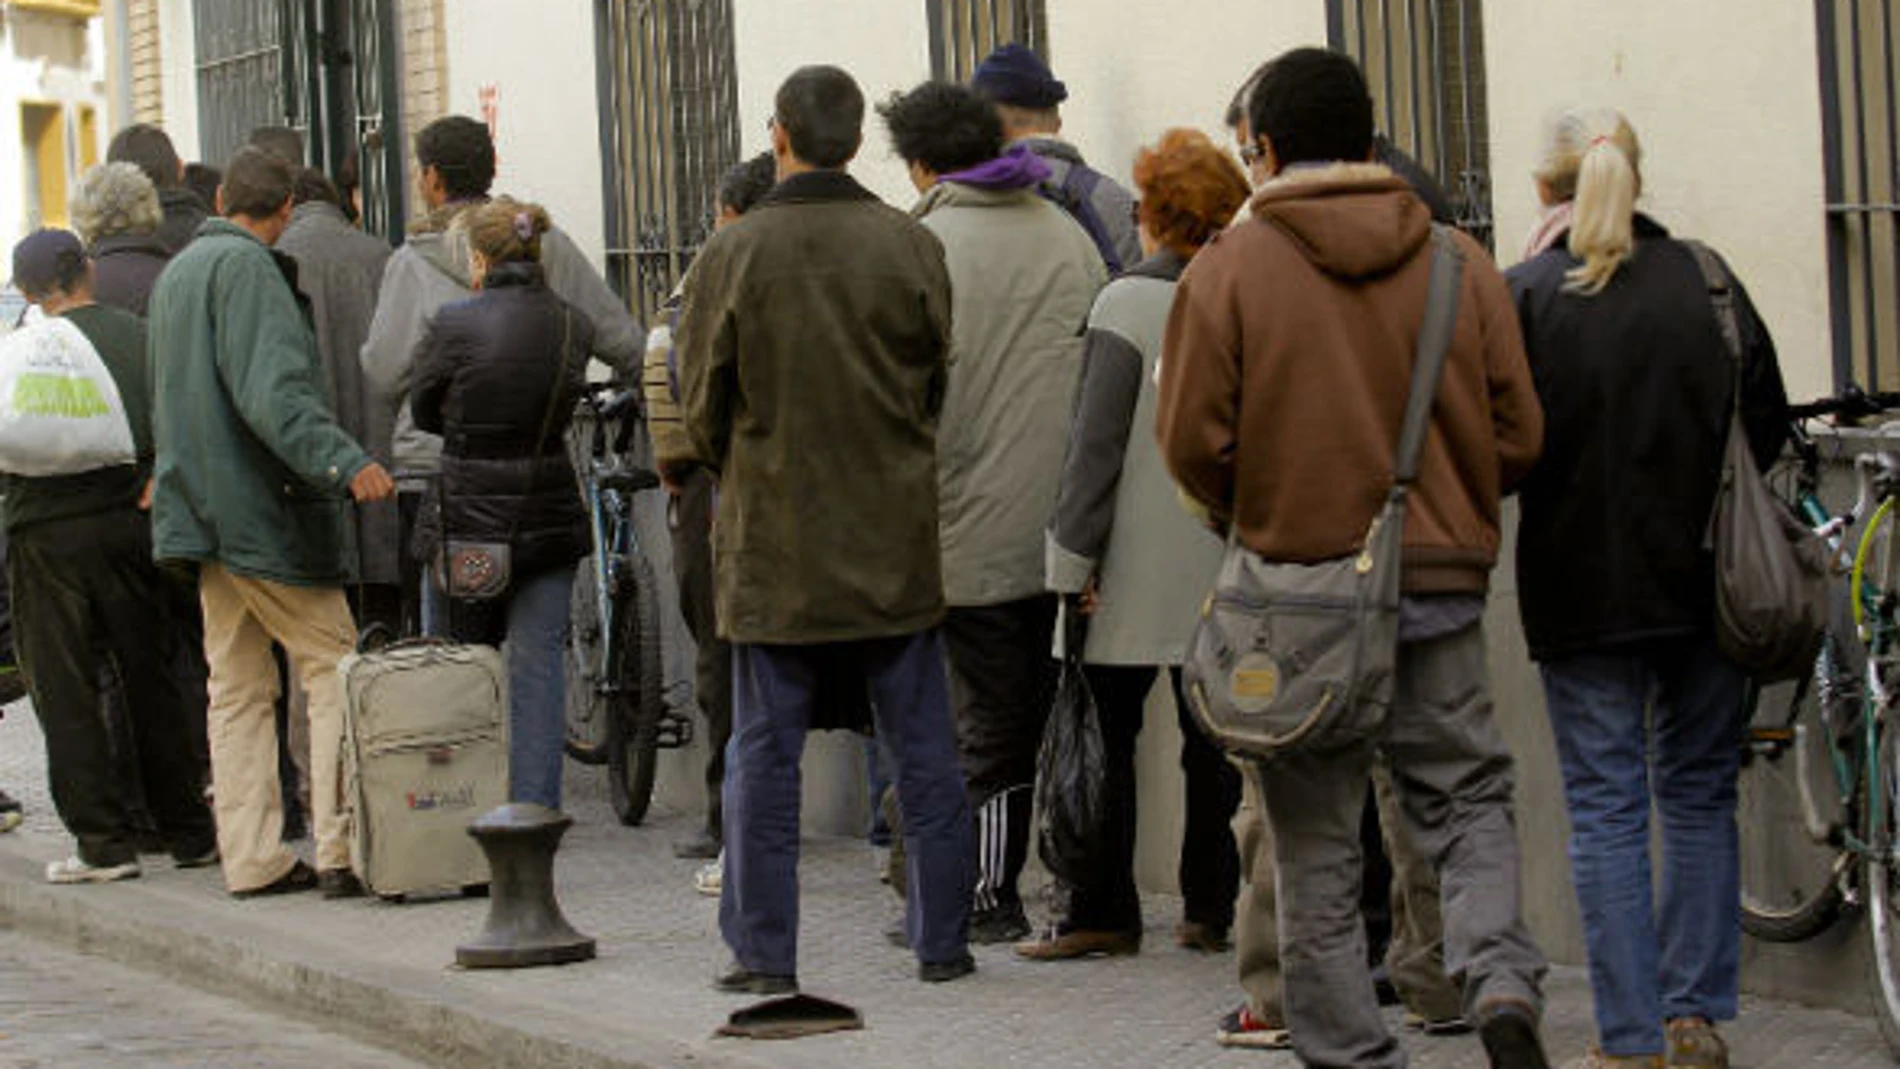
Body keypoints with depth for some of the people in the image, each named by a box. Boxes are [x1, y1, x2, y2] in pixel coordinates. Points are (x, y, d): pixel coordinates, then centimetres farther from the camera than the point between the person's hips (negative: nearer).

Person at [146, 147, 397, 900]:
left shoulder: (178, 272, 18)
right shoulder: (245, 267, -11)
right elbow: (273, 393, -24)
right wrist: (344, 462, -31)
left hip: (203, 513, 9)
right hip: (260, 506, -9)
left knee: (237, 686, 10)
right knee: (334, 669, -4)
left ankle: (252, 858, 9)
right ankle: (341, 850, -10)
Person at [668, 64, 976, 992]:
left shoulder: (731, 256, -8)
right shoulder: (912, 248, -4)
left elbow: (702, 410, -1)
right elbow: (947, 385, 3)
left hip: (773, 545, -1)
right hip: (896, 545, 1)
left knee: (764, 753, 6)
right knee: (923, 750, 10)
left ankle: (763, 952, 8)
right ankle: (942, 940, 15)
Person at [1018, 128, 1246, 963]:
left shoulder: (1128, 304, -9)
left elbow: (1097, 441, -11)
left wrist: (1073, 558, -8)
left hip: (1138, 576, -4)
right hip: (1229, 568, 5)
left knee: (1105, 736, 3)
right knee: (1212, 738, 10)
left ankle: (1102, 912, 4)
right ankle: (1212, 909, 14)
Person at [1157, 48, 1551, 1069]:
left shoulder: (1227, 269, -6)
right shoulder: (1461, 263, 2)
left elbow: (1193, 444, -6)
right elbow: (1518, 433, 3)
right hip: (1442, 586, 2)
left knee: (1316, 845, 8)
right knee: (1468, 802, 14)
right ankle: (1502, 983, -9)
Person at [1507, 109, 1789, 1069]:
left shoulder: (1525, 295, -9)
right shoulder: (1707, 281, 0)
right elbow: (1767, 427, 5)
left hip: (1582, 584, -3)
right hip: (1705, 582, 3)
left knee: (1606, 807, 2)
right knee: (1700, 795, 14)